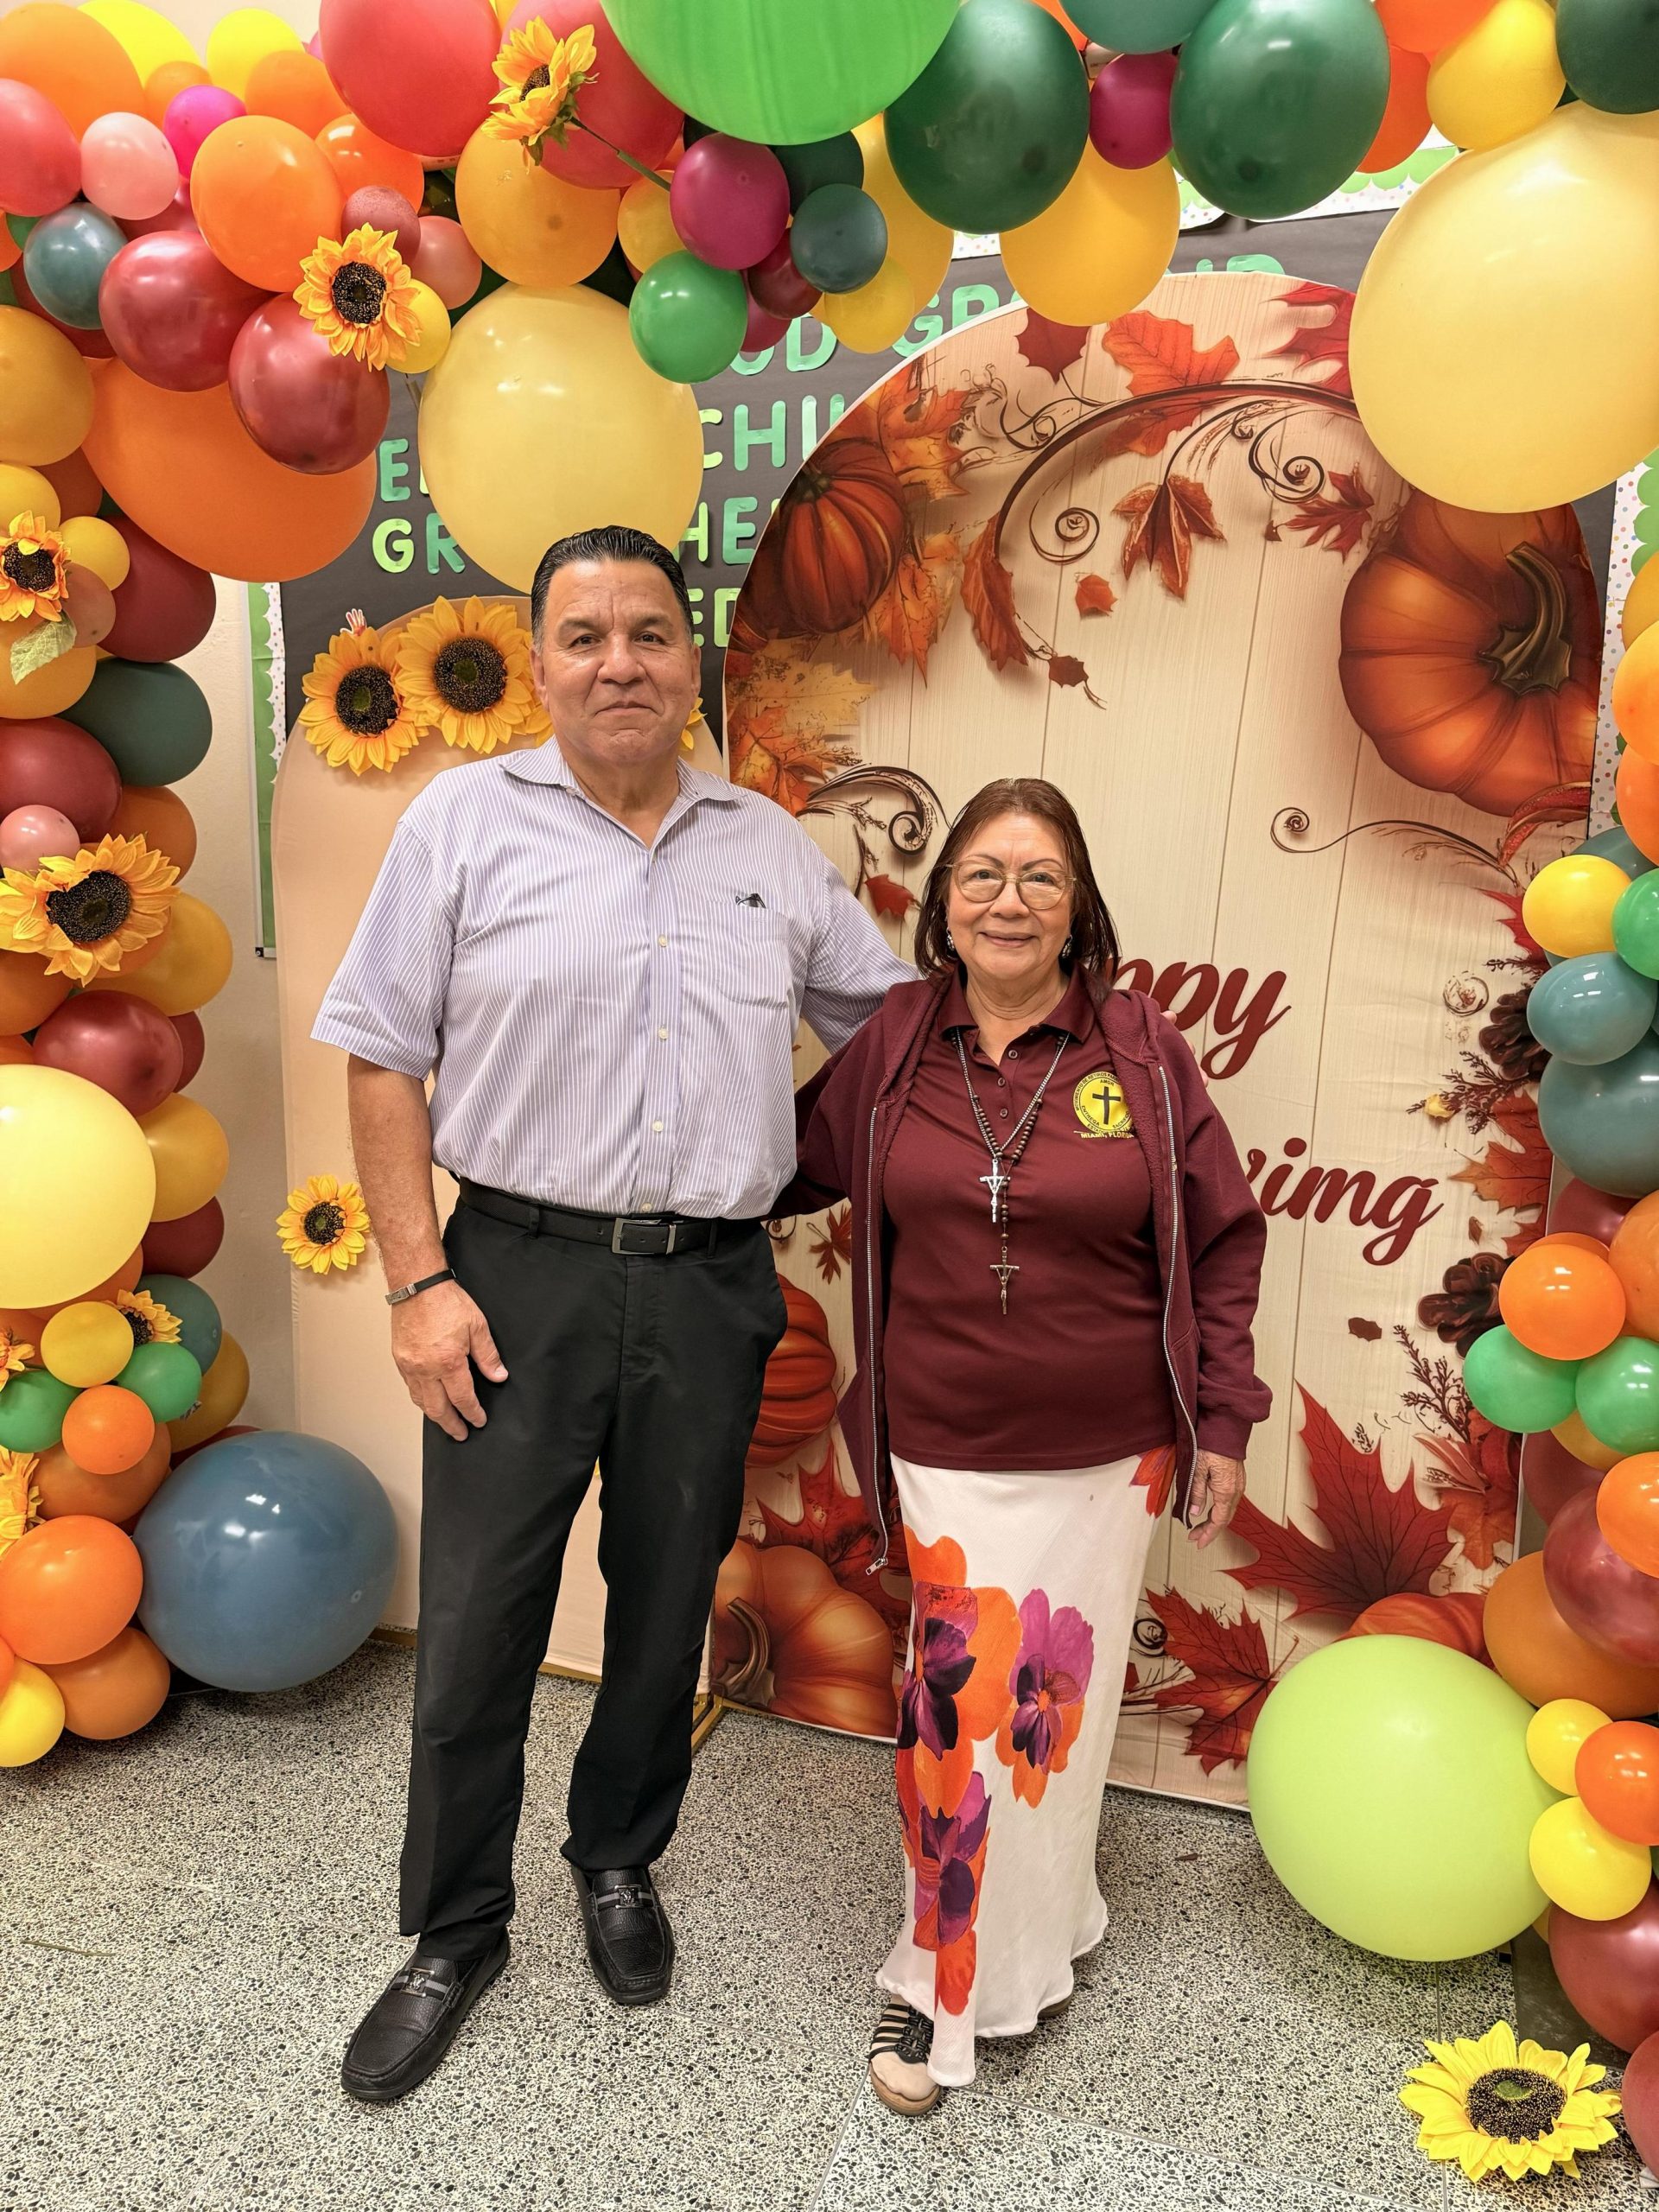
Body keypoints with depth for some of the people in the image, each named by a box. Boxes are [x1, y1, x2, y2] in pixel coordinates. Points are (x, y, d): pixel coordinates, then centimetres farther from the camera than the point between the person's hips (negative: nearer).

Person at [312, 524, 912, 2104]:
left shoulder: (771, 845, 9)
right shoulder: (465, 820, 0)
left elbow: (890, 1014, 19)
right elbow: (383, 1061, -2)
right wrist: (419, 1281, -8)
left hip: (712, 1287, 3)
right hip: (521, 1275, -2)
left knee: (666, 1609, 16)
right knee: (474, 1621, 7)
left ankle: (620, 1866, 42)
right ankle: (454, 1934, 32)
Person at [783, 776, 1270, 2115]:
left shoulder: (1141, 1052, -5)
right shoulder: (895, 1046, -2)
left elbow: (1223, 1240, 1)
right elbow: (794, 1168, 15)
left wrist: (1224, 1420, 2)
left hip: (1109, 1454, 0)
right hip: (947, 1453, 0)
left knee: (1059, 1700, 13)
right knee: (965, 1701, 3)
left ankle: (1031, 1935, 41)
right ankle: (946, 1986, 29)